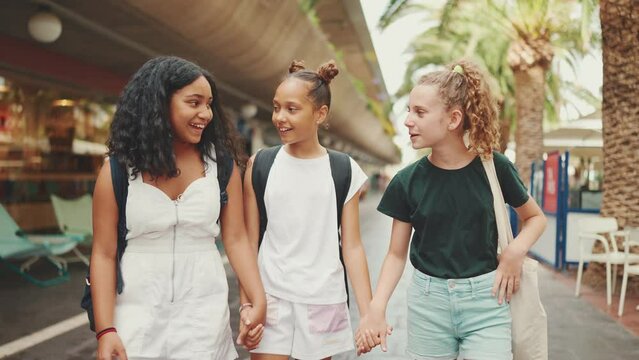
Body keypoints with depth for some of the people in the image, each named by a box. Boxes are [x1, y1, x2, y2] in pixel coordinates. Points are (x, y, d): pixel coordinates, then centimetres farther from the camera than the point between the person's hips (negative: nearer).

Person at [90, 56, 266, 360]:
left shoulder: (221, 163, -1)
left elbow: (236, 239, -1)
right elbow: (104, 254, -5)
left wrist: (258, 300, -10)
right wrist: (105, 329, -10)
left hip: (205, 311, 1)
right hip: (138, 312, -1)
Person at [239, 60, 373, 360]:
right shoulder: (259, 166, -2)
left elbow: (352, 247, -1)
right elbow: (248, 242, 1)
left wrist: (368, 314, -4)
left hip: (324, 303, 1)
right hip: (270, 299, 0)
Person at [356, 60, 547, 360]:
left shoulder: (494, 167, -7)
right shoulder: (407, 181, -4)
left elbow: (535, 217, 8)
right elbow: (397, 253, 2)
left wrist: (516, 250, -12)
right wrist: (376, 308, -12)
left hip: (485, 299, -1)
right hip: (428, 301, 1)